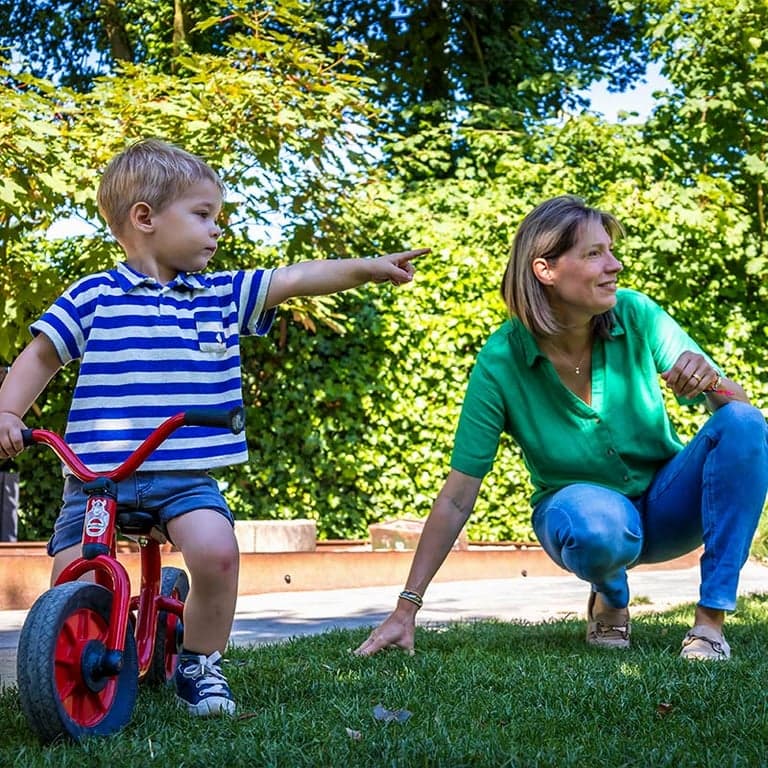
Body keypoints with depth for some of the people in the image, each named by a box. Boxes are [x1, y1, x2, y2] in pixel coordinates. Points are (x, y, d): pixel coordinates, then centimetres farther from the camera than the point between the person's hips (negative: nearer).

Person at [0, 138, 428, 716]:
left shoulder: (222, 296, 11)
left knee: (216, 551, -25)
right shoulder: (95, 295, 3)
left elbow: (295, 279, 10)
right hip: (97, 472, -1)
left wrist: (368, 268, 4)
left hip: (185, 476, 1)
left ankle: (200, 666, 0)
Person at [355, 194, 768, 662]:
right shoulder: (502, 361, -19)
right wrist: (406, 608, -20)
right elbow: (457, 497, -16)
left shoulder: (636, 316, -15)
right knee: (596, 527, -39)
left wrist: (711, 379, -35)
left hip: (666, 502, 3)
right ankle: (610, 597, -1)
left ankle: (711, 620, -21)